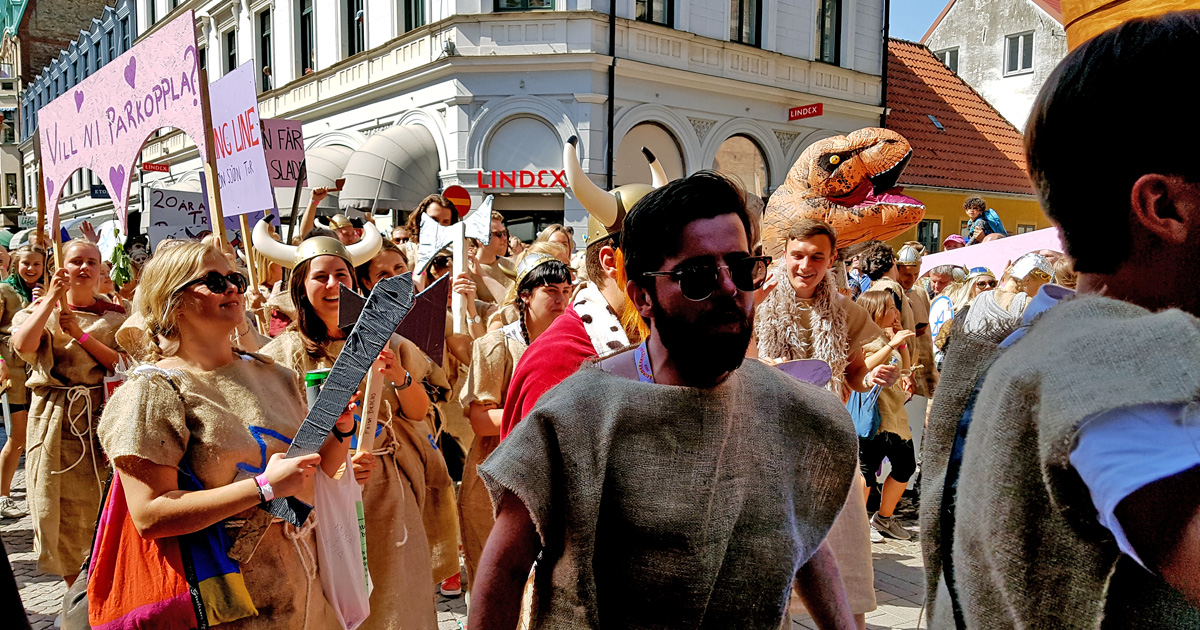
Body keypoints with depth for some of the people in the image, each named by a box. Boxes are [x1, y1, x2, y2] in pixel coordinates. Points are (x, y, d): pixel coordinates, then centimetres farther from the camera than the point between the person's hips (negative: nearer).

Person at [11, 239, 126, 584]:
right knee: (59, 505, 1)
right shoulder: (40, 308, 10)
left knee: (100, 505, -1)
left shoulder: (114, 315, 10)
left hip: (102, 415, 0)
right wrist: (51, 298, -12)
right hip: (55, 416, 0)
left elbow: (123, 363, -4)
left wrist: (80, 334, -11)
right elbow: (23, 345, -12)